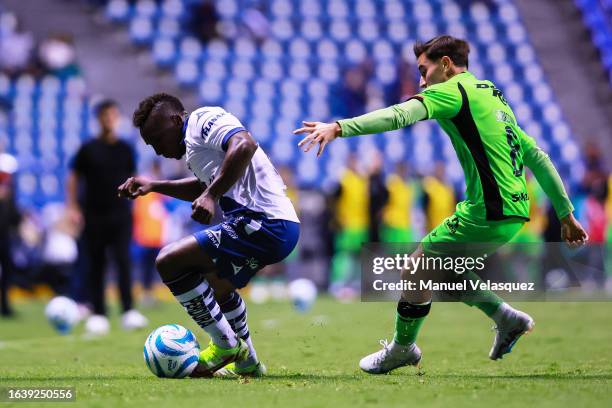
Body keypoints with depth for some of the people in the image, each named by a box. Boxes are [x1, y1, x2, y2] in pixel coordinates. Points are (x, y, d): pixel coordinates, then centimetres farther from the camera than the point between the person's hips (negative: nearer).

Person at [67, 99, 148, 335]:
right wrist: (72, 207, -3)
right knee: (96, 267, 3)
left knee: (124, 261, -11)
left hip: (120, 215, 1)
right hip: (94, 216, -1)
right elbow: (73, 178, 4)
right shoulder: (88, 149, 0)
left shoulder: (125, 149, 6)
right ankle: (98, 314, 10)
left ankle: (128, 313, -15)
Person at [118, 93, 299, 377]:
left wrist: (211, 196, -28)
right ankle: (247, 363, 44)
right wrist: (154, 186, 35)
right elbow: (203, 185, 42)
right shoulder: (193, 141, 24)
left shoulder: (203, 119, -7)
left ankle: (226, 346, -7)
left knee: (168, 261, -16)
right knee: (217, 285, 35)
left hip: (263, 224, -11)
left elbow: (245, 145, -27)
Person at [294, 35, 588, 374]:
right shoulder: (494, 98, 23)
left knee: (417, 268, 4)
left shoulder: (452, 90, -4)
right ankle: (507, 318, 20)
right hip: (515, 211, 9)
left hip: (487, 212, -9)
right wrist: (566, 214, 25)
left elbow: (399, 115, -22)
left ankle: (401, 349, 19)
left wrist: (338, 127, -31)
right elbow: (537, 158, 23)